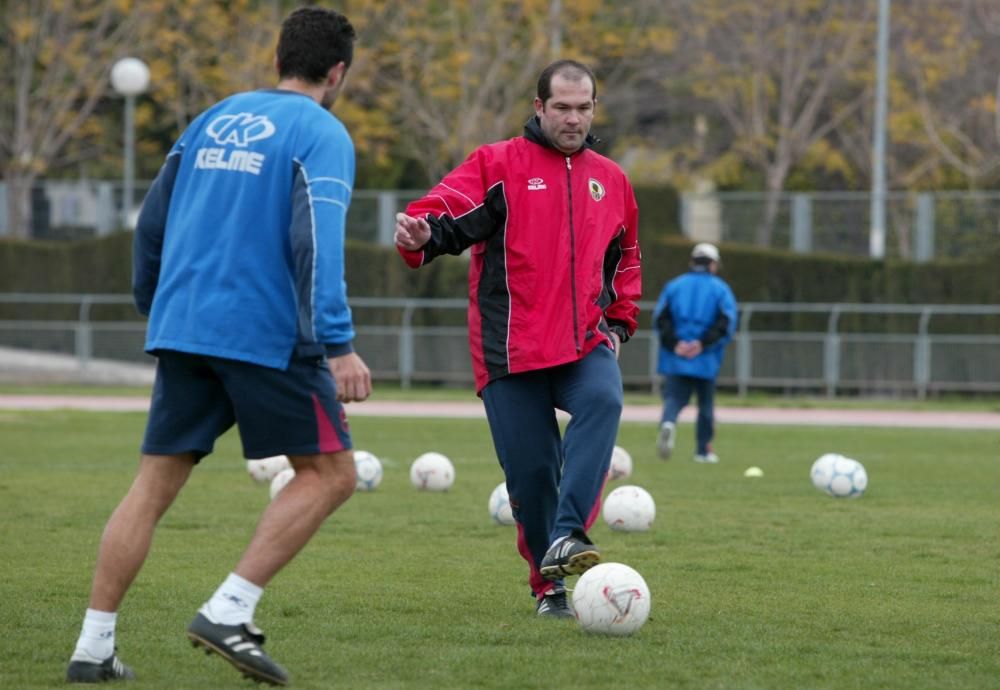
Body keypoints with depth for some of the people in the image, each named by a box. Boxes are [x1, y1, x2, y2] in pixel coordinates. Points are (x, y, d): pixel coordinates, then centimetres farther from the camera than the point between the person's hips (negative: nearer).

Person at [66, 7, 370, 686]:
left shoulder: (214, 120, 17)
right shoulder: (321, 134, -4)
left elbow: (152, 223, 20)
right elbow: (317, 242, -17)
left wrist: (155, 307, 33)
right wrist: (338, 345, -21)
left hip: (181, 327, 6)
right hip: (266, 333, -6)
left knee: (154, 485, 9)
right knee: (330, 473, 4)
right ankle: (230, 611, -8)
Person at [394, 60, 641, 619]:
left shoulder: (610, 180, 16)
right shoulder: (498, 165, 3)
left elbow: (625, 260, 30)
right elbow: (446, 216, -10)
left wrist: (619, 321, 18)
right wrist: (420, 235, -32)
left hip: (585, 342, 2)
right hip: (512, 347, -2)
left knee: (603, 401, -31)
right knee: (530, 470, -3)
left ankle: (566, 538, -36)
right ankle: (550, 584, 16)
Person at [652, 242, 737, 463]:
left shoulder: (673, 286, 10)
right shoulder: (720, 289, 4)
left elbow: (660, 318, -1)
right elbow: (726, 321, -9)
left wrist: (674, 343, -6)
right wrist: (703, 343, -11)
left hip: (675, 359, 1)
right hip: (706, 361, -1)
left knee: (673, 398, -3)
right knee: (706, 403, 13)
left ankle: (668, 423, -36)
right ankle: (703, 449, 17)